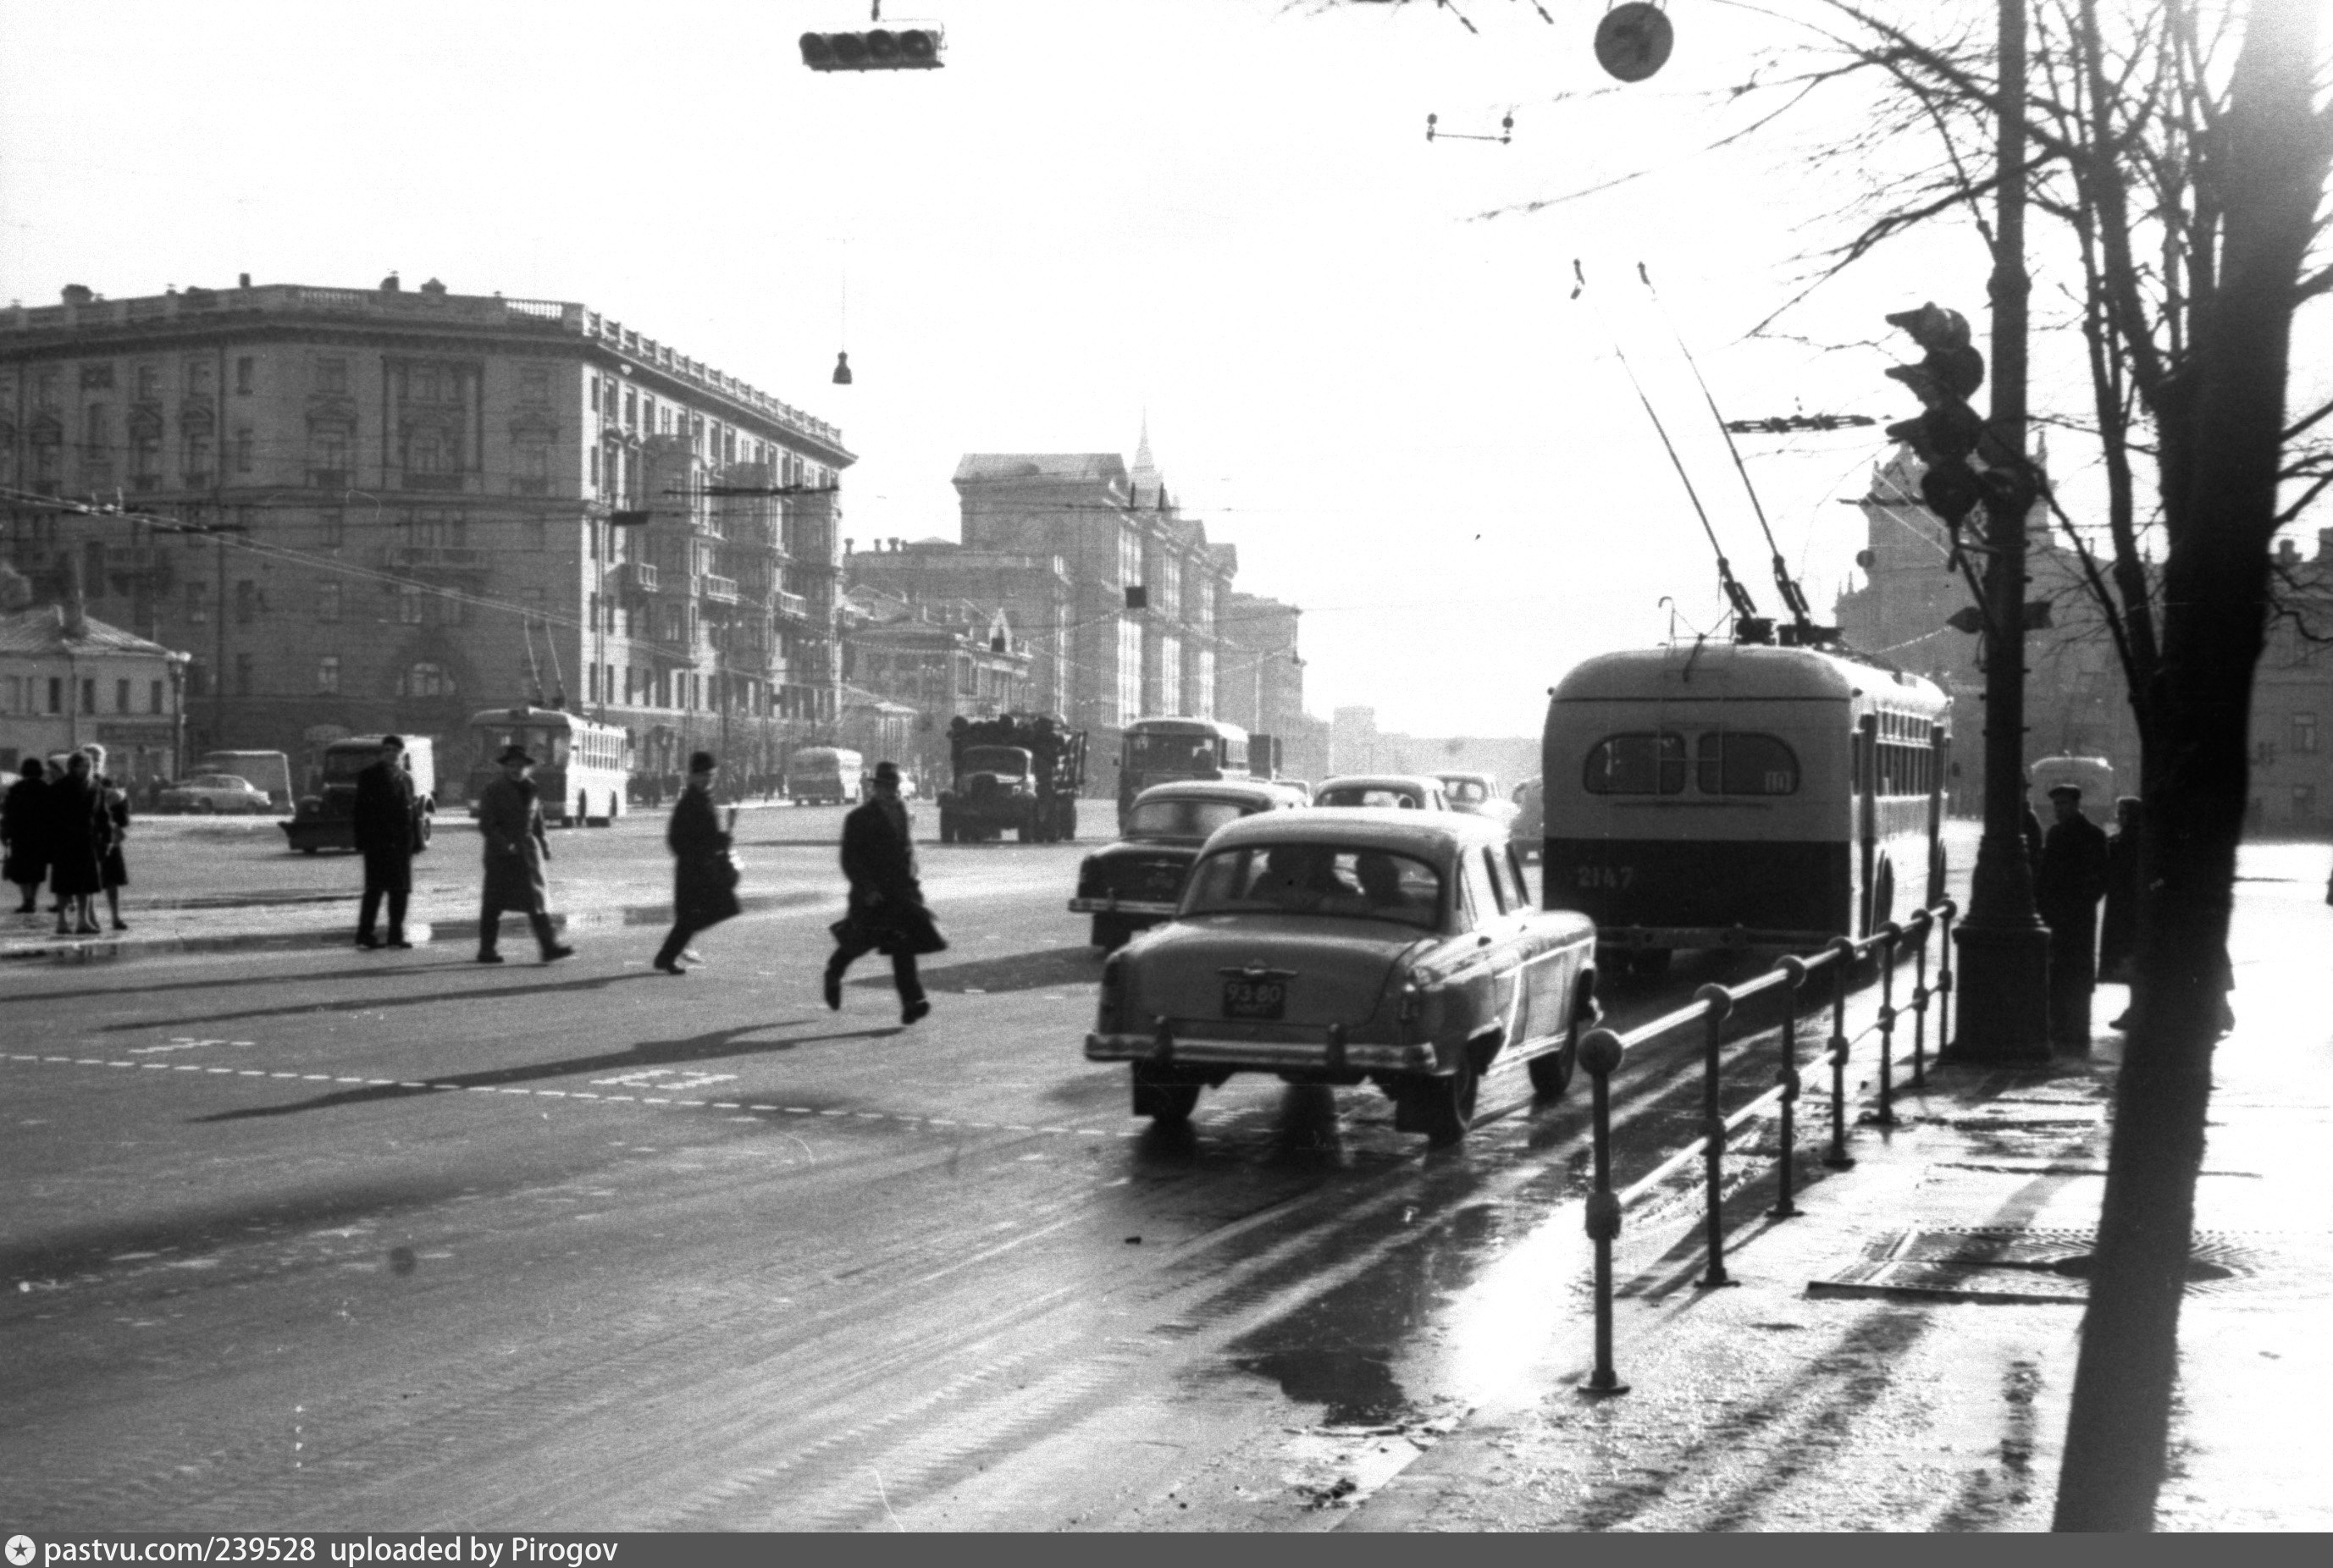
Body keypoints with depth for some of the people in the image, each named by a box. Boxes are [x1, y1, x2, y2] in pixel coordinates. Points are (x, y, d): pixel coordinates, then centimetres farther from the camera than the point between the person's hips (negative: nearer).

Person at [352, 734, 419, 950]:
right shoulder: (370, 776, 1)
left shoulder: (406, 778, 15)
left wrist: (416, 841, 8)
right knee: (375, 889, -7)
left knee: (401, 890, 5)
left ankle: (396, 936, 11)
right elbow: (360, 810, -3)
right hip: (377, 841, -5)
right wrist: (362, 841, -10)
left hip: (401, 842, 5)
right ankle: (364, 936, -3)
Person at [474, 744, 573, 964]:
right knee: (494, 904, 1)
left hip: (527, 851, 5)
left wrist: (544, 845, 14)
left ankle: (549, 946, -9)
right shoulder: (492, 792, -3)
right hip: (501, 855, -5)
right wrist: (504, 843, -21)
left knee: (537, 898, -3)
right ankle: (486, 950, 9)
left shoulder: (531, 790, 14)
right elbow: (486, 826, -9)